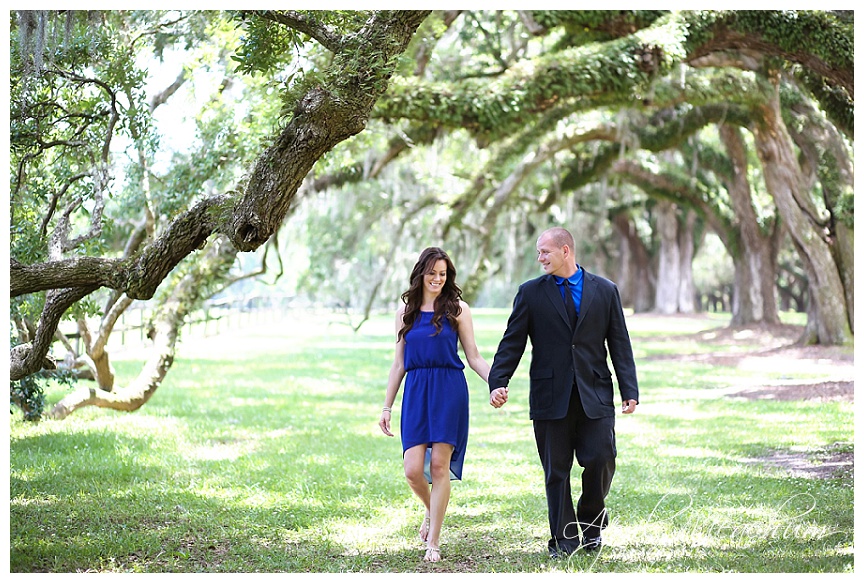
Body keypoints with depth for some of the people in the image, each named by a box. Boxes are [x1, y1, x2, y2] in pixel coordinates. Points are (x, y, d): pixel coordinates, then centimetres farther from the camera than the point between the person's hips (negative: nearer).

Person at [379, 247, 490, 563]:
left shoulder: (457, 309, 4)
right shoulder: (406, 311, 12)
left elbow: (474, 357, 4)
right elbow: (399, 364, 15)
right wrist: (387, 407, 13)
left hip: (449, 391, -2)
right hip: (415, 392, 2)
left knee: (439, 466, -4)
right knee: (413, 470, -7)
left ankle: (433, 543, 5)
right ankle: (431, 510, 27)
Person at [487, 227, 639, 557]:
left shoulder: (604, 291, 7)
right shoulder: (530, 293, 6)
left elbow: (620, 343, 7)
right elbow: (512, 342, 4)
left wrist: (629, 390, 0)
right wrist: (497, 382, -8)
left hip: (595, 395, 0)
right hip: (550, 397, 0)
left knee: (601, 460, -7)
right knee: (556, 470, 3)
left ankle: (591, 520, 19)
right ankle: (564, 539, 13)